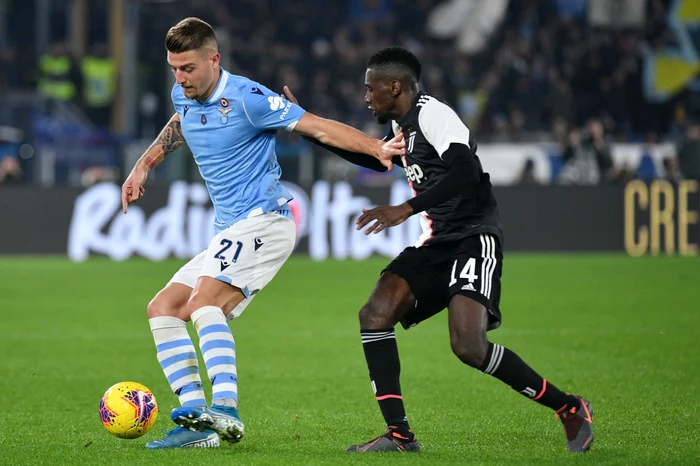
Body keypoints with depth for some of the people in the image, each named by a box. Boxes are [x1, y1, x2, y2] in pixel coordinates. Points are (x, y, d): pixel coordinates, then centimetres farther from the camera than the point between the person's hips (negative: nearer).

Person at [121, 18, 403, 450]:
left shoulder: (246, 98, -15)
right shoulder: (185, 96, 9)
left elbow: (320, 127, -16)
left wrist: (377, 148, -27)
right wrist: (145, 164, 30)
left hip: (263, 220, -9)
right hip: (229, 233, 9)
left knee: (204, 302, -29)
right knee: (163, 308, 1)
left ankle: (225, 410, -44)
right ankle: (198, 424, -5)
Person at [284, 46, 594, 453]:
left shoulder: (432, 113, -12)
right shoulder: (402, 126, 17)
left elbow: (467, 170, -27)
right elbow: (375, 157, 38)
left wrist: (405, 209, -32)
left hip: (475, 237, -9)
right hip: (437, 243, 9)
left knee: (469, 346, -23)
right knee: (375, 314, -10)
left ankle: (570, 409, -5)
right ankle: (399, 435, -8)